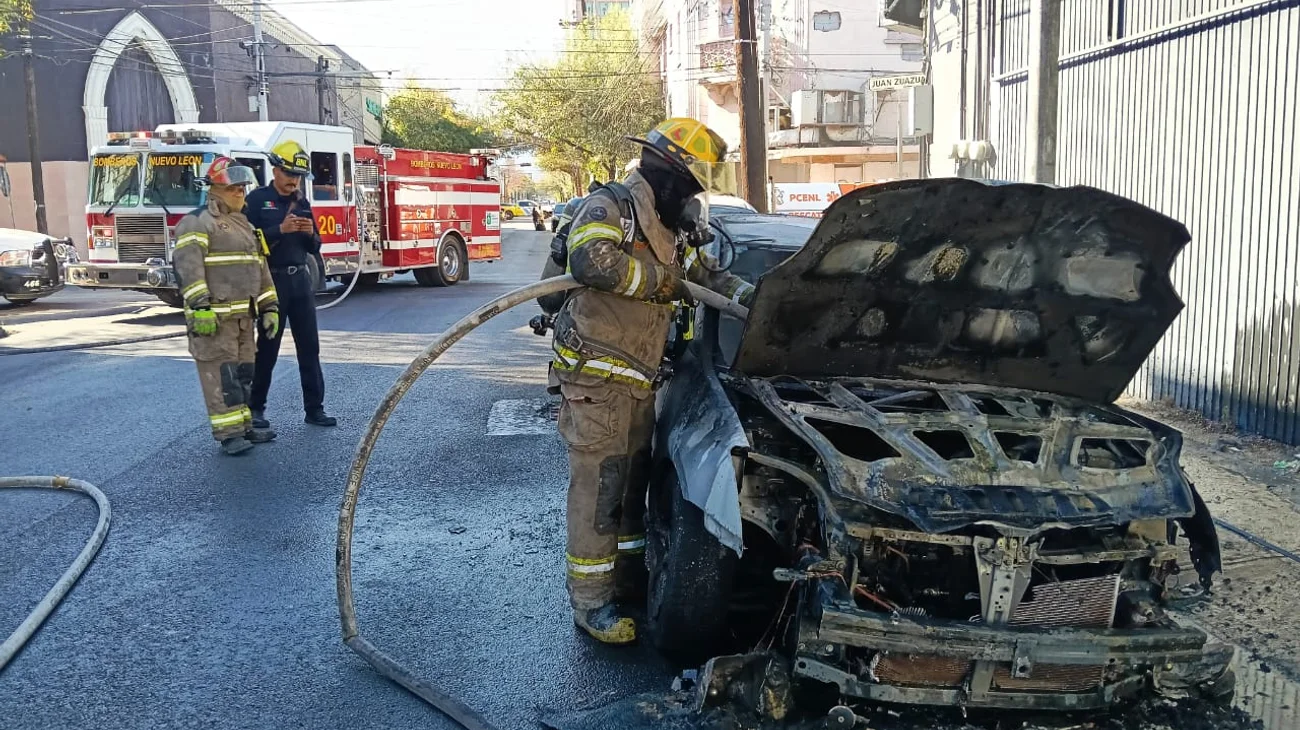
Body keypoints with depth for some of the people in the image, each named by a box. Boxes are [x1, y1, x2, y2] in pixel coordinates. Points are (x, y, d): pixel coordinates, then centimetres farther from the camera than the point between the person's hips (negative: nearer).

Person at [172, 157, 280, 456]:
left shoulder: (245, 226, 20)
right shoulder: (198, 222, -7)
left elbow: (260, 268, 21)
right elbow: (189, 266, -17)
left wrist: (269, 307, 14)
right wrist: (200, 307, -26)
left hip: (243, 315, 9)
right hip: (214, 316, -9)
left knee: (243, 372, 13)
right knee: (221, 373, -8)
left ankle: (244, 426, 21)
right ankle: (228, 433, -6)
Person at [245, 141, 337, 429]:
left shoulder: (303, 203, 12)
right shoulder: (257, 199, -4)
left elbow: (314, 248, 14)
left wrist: (311, 233, -7)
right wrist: (280, 229, -22)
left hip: (301, 280, 5)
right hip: (271, 280, -5)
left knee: (309, 346, 3)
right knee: (267, 348, 3)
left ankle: (314, 409, 8)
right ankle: (255, 408, 15)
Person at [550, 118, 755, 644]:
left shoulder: (670, 231, 19)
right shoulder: (609, 207, -10)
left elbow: (707, 273, 31)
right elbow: (590, 258, -30)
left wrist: (750, 297, 14)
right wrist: (659, 280, -19)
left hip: (639, 381, 9)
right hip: (595, 376, -9)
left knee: (632, 482, 16)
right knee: (598, 486, -6)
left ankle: (628, 578, 30)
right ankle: (590, 600, 2)